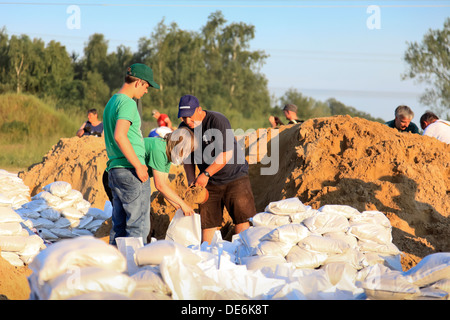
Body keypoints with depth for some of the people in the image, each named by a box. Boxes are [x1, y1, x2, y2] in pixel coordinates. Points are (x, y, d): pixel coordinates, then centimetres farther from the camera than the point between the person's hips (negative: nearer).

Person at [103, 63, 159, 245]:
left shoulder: (112, 102, 19)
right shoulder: (127, 103, -12)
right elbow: (119, 136, -24)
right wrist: (138, 165, -20)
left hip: (114, 170, 9)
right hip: (130, 171, -9)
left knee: (119, 225, 12)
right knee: (139, 226, -6)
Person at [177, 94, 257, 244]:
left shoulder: (218, 121, -18)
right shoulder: (183, 128, 0)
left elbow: (226, 154, -21)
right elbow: (187, 158, 11)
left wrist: (206, 174, -20)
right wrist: (191, 181, -2)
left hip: (234, 176, -4)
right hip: (209, 182, 5)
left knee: (242, 218, -9)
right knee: (207, 221, 0)